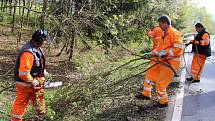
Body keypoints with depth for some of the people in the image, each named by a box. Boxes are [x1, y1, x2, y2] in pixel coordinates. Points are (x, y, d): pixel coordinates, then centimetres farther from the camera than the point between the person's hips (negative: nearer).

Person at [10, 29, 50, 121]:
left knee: (39, 97, 26)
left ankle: (42, 114, 47)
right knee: (21, 103, 5)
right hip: (25, 84, -10)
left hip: (34, 80, 10)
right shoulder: (28, 53, -33)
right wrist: (33, 82, -22)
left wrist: (43, 72, 11)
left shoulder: (37, 48, -1)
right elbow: (23, 73, -34)